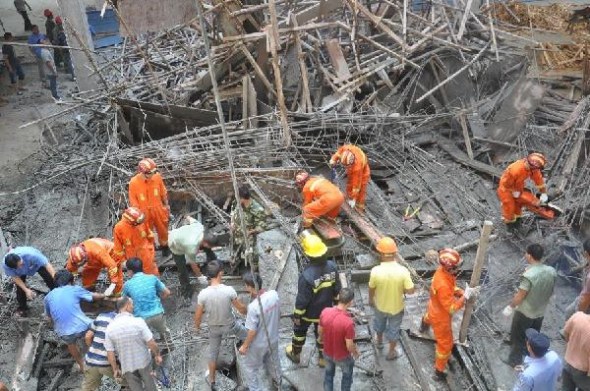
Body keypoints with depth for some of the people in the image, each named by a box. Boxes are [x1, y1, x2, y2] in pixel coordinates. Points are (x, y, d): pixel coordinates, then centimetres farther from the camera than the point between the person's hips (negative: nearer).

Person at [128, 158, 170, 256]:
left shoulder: (157, 177, -19)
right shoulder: (133, 182, -25)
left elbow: (163, 193, -2)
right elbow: (133, 201, -14)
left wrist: (166, 205, 9)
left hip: (158, 210, 2)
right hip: (145, 213, -2)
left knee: (163, 229, 23)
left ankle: (164, 246, 51)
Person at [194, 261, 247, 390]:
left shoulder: (203, 294, -27)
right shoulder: (229, 290, -29)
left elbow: (198, 315, -13)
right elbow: (241, 308, -14)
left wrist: (197, 326, 9)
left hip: (214, 327, 1)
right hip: (230, 325, -1)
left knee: (213, 353, 23)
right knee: (246, 336, 31)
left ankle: (212, 380, 39)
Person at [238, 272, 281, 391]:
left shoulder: (253, 307, -36)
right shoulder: (274, 294, -18)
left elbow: (252, 331, -25)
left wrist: (244, 346, -9)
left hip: (259, 344, -6)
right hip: (273, 338, 6)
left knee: (250, 367, 20)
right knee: (273, 361, 33)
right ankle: (277, 381, 56)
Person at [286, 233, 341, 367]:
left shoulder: (307, 275, -37)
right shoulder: (332, 267, -20)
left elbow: (302, 299, -24)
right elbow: (337, 289, -5)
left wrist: (297, 315, -8)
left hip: (308, 312, -4)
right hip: (325, 310, 4)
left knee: (300, 331, 25)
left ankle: (295, 354, 48)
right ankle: (323, 358, 44)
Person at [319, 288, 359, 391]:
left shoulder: (325, 312, -22)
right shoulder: (348, 322, -36)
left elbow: (320, 331, -4)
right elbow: (349, 346, -24)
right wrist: (356, 353, -2)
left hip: (327, 352, 4)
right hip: (342, 356, -4)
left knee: (329, 374, 30)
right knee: (347, 375, 27)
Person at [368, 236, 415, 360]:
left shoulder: (376, 271, -29)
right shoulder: (403, 271, -31)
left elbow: (371, 289, -11)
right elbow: (411, 290, -20)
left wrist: (370, 299, 9)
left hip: (380, 305, 1)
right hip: (396, 307, -1)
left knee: (379, 323, 33)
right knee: (393, 329, 25)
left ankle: (379, 341, 59)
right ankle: (391, 352, 45)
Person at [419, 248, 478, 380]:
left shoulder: (444, 271, -18)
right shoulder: (443, 285, -45)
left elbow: (452, 287, 1)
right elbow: (452, 308, -38)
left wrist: (462, 292, -15)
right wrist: (465, 296, -33)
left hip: (435, 308, 9)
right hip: (441, 316, -9)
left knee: (431, 316, 45)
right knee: (445, 344, 9)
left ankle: (425, 322, 81)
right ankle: (439, 371, 26)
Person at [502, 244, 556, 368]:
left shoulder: (529, 275, -31)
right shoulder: (552, 271, -12)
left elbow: (520, 296, -22)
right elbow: (550, 292, 3)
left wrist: (510, 307, -7)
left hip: (525, 312, -6)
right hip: (540, 312, 6)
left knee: (517, 337, 15)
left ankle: (515, 360, 30)